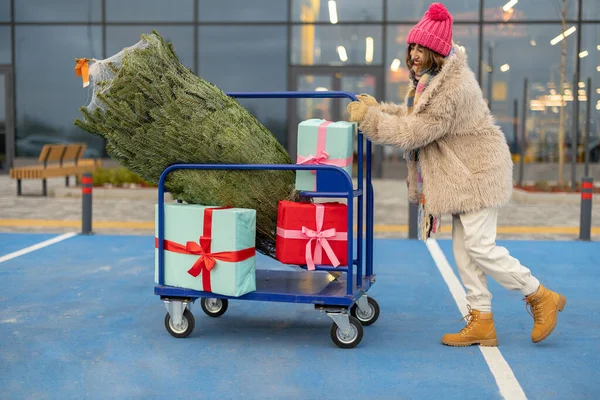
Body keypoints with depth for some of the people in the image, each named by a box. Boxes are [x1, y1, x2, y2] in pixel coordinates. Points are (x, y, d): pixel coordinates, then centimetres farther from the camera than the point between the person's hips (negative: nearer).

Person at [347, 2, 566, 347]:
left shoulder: (454, 87, -25)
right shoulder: (430, 76, 6)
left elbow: (414, 133, -24)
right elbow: (414, 115, 18)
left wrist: (370, 118, -20)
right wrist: (379, 107, 6)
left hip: (477, 172, -10)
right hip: (462, 174, 10)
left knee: (480, 246, -8)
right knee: (463, 249, 10)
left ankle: (543, 298, 10)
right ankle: (481, 322, 17)